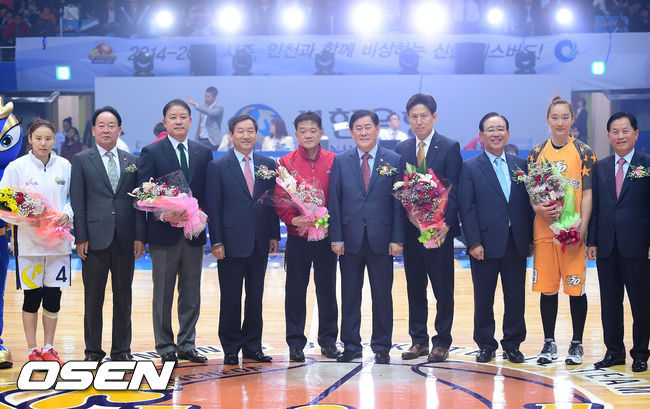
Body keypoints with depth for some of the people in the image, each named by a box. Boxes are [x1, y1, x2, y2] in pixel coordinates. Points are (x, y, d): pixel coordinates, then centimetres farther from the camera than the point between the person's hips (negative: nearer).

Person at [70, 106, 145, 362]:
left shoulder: (131, 161, 10)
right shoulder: (81, 160, 4)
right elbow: (77, 202, 0)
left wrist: (140, 236, 0)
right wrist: (80, 238, -7)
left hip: (125, 239, 2)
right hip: (95, 237, -2)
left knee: (123, 296, 7)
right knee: (93, 297, 4)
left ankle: (121, 350, 17)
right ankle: (93, 350, 14)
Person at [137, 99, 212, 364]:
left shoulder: (204, 153, 10)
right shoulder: (151, 153, 0)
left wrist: (198, 210, -10)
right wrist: (162, 214, -22)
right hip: (164, 233, -3)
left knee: (191, 294, 9)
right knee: (163, 293, 5)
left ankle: (186, 344, 19)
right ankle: (165, 346, 14)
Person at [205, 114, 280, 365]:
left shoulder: (268, 165, 10)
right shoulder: (218, 167, 0)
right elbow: (212, 207, -4)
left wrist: (274, 235, 4)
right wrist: (216, 241, -10)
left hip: (260, 242, 3)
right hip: (231, 241, -3)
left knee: (256, 296, 9)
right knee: (231, 298, 3)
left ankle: (252, 346, 19)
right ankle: (231, 348, 12)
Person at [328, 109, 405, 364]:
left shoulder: (394, 161, 3)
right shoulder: (340, 161, 6)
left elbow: (399, 202, 1)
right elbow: (334, 202, 4)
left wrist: (397, 238, -5)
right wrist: (336, 238, -3)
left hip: (381, 239, -1)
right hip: (350, 238, 1)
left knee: (382, 295, 5)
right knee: (350, 295, 8)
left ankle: (381, 347, 16)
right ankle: (351, 346, 19)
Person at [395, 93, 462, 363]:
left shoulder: (450, 147, -1)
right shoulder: (401, 150, 10)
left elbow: (454, 190, -6)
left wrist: (447, 223, -16)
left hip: (439, 229, -4)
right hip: (410, 229, 4)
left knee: (443, 289, 2)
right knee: (415, 288, 10)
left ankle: (442, 342, 11)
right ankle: (419, 340, 19)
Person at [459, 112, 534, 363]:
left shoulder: (520, 165, 11)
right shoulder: (470, 168, 1)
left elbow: (528, 203, 10)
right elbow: (466, 208, -4)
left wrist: (530, 239, 3)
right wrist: (474, 243, -11)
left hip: (516, 244, 3)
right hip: (485, 245, -3)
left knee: (516, 297, 6)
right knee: (483, 298, 5)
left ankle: (512, 345, 19)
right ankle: (485, 345, 18)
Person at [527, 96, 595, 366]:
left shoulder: (584, 153, 1)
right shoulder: (537, 153, 7)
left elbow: (587, 194, -2)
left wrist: (582, 228, -11)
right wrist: (539, 209, -11)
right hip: (544, 229, 2)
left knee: (576, 287, 2)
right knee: (547, 288, 7)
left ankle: (576, 344, 15)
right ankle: (549, 343, 18)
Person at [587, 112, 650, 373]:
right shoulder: (600, 168, 11)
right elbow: (595, 205, 10)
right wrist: (592, 240, 4)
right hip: (607, 246, 4)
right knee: (610, 302, 9)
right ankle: (614, 351, 21)